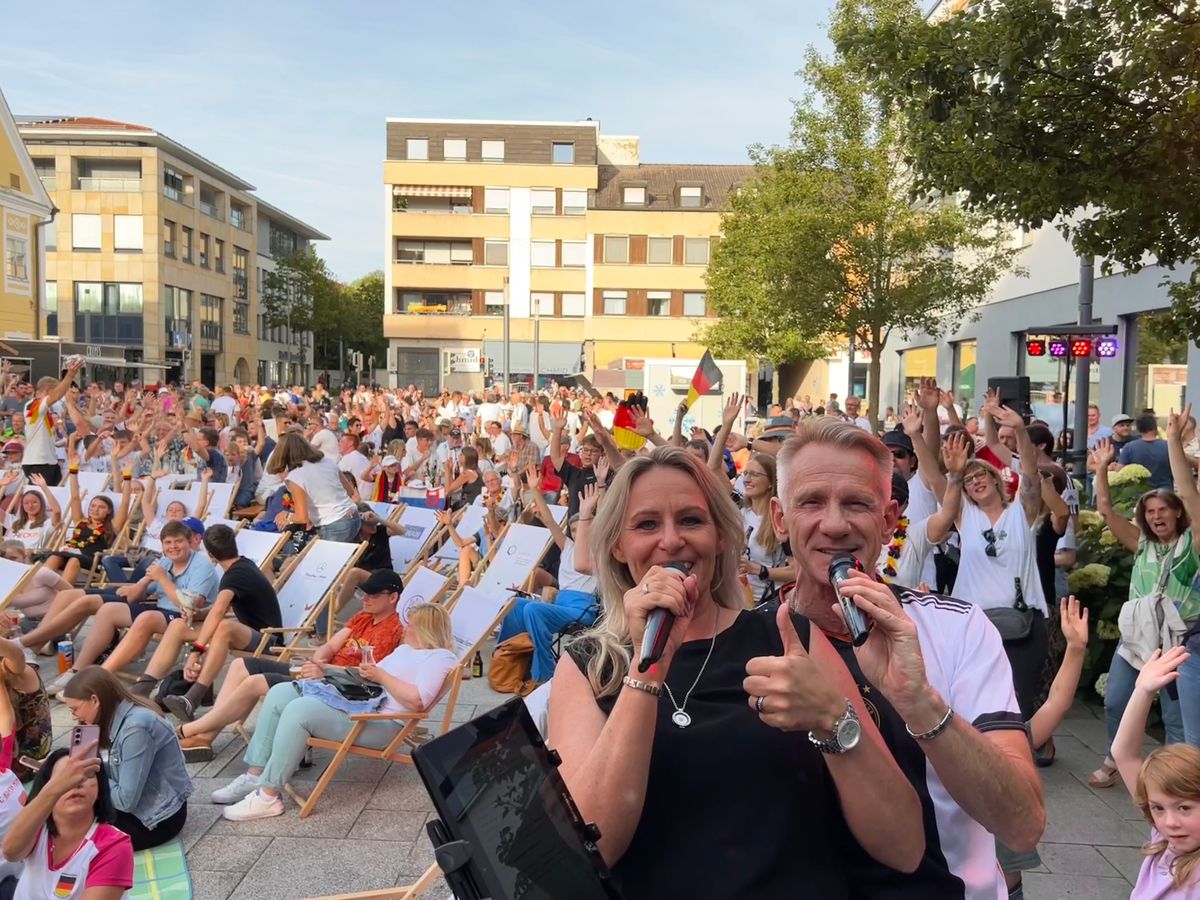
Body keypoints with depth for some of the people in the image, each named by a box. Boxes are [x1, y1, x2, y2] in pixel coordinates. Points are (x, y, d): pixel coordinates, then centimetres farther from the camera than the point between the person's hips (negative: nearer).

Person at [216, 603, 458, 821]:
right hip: (357, 699, 11)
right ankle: (255, 775, 0)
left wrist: (380, 675, -15)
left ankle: (268, 796, -23)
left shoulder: (440, 658, -6)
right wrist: (366, 670, 4)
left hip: (380, 721, -11)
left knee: (298, 710, -28)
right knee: (280, 693, 1)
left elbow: (416, 701, -20)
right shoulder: (406, 648, 26)